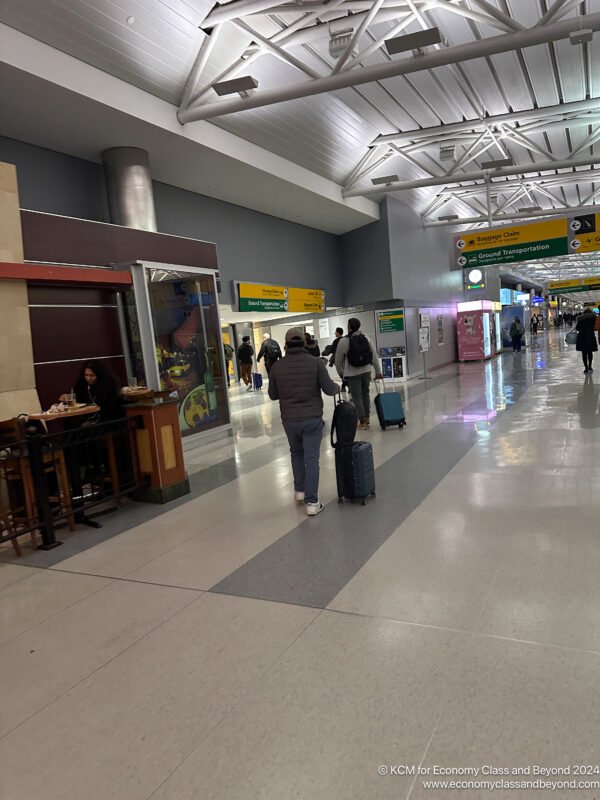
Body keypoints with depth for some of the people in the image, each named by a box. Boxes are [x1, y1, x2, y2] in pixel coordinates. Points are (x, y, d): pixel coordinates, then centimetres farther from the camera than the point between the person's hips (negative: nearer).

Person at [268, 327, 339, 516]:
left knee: (296, 453, 24)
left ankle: (299, 490, 29)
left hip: (289, 419, 2)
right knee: (311, 459, 1)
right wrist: (338, 387, 14)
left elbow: (273, 394, 6)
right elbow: (329, 389, -8)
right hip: (312, 418, -2)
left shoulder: (277, 366, -2)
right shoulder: (316, 362, -8)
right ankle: (312, 502, -1)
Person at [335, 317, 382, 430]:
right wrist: (378, 371, 12)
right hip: (366, 371, 5)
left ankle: (362, 422, 5)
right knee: (365, 393, 21)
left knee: (357, 397, 3)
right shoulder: (366, 338, 0)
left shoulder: (343, 341, -12)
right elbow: (374, 357, 3)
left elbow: (338, 360, -4)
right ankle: (367, 417, 27)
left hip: (352, 374, -4)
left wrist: (341, 373, 13)